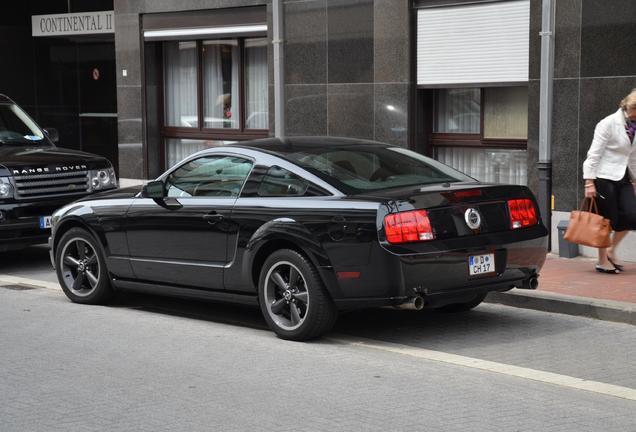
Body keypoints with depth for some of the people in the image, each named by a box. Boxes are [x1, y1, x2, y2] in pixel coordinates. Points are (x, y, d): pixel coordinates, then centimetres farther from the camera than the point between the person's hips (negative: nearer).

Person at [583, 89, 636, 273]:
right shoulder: (609, 124, -12)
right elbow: (594, 154, -13)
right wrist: (589, 182, -17)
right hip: (604, 178, -7)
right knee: (607, 220, -2)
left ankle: (611, 250, 15)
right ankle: (602, 261, 13)